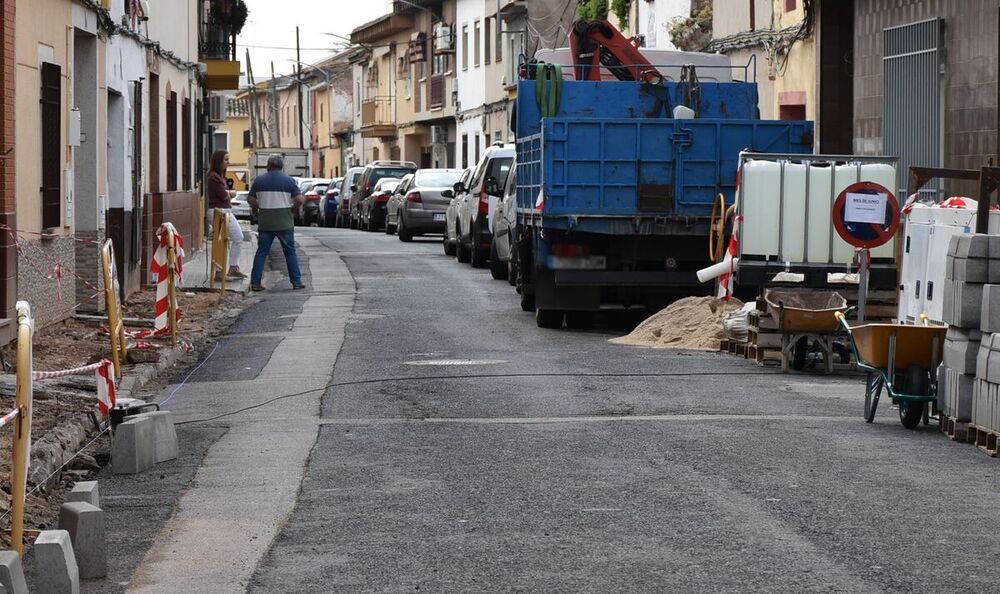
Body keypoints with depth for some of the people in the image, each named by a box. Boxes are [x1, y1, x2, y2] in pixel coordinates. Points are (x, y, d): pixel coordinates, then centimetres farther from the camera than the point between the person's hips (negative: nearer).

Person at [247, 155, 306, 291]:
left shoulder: (259, 181, 2)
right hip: (284, 223, -1)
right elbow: (299, 200, -9)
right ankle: (296, 282, 7)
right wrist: (292, 208, 9)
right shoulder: (289, 181, -3)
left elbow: (251, 200, 3)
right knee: (290, 252, 7)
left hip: (265, 223, 1)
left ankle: (255, 282, 2)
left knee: (262, 251, 7)